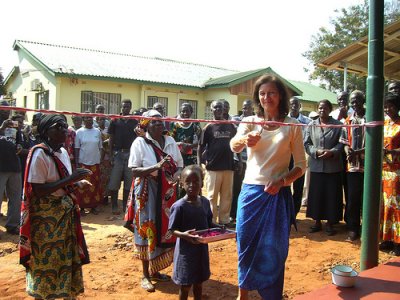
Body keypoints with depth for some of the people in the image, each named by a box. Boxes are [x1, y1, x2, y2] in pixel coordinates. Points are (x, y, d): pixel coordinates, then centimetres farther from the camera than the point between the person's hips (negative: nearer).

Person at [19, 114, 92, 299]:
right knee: (45, 261, 6)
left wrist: (78, 183, -2)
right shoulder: (39, 154, -18)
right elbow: (38, 191, -24)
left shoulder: (63, 152, 7)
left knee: (67, 257, 18)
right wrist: (70, 179, -26)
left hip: (65, 213, 8)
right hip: (45, 218, -8)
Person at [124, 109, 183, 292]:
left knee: (164, 230, 9)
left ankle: (155, 271, 26)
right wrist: (157, 166, -27)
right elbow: (134, 170, -15)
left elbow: (179, 165, 9)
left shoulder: (170, 141, 6)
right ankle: (145, 275, 15)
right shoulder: (140, 142, -8)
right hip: (147, 194, -5)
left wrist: (177, 175, -14)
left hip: (167, 193, 5)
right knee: (147, 231, 1)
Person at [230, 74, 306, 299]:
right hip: (251, 191, 2)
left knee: (273, 249, 5)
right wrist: (245, 139, -40)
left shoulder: (292, 125, 0)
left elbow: (301, 165, 0)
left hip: (278, 194, -1)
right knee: (246, 245, 11)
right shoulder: (250, 122, 3)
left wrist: (281, 181, -17)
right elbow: (234, 146, -17)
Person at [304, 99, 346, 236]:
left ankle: (330, 223, 18)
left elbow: (342, 143, -4)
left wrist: (332, 152, -19)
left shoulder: (338, 125, 0)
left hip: (333, 167, -2)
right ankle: (317, 221, 21)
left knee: (332, 195, 4)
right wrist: (316, 151, -14)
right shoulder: (311, 125, 7)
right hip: (316, 166, 2)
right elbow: (306, 144, 3)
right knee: (316, 195, 7)